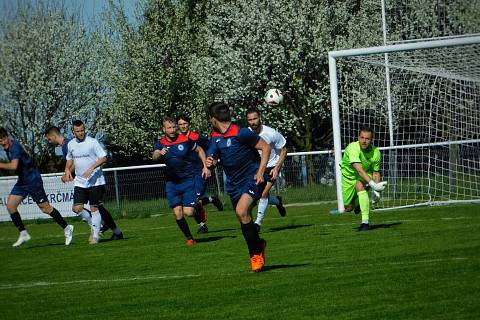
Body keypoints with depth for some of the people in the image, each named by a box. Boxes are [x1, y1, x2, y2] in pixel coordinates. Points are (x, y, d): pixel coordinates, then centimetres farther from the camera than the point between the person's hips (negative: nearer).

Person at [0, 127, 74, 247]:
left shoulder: (15, 147, -24)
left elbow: (13, 166, -39)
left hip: (33, 181, -9)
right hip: (22, 181, 9)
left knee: (45, 208, -2)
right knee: (10, 205, -3)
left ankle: (66, 228, 13)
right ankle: (23, 234, 3)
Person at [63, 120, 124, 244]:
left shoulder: (92, 142, -8)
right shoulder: (70, 144, 9)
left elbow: (104, 158, -10)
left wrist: (92, 168, -21)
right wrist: (67, 171, 8)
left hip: (95, 181, -5)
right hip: (80, 182, 5)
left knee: (94, 208, -5)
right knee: (77, 208, -4)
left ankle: (95, 235, 6)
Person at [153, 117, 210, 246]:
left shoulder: (185, 140, -6)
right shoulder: (160, 144, -5)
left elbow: (199, 150, 10)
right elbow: (154, 156, -26)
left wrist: (205, 166, 2)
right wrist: (159, 153, -49)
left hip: (188, 179, -2)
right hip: (172, 181, 2)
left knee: (189, 212, -12)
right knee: (177, 214, -5)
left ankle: (199, 207, 24)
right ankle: (189, 238, 15)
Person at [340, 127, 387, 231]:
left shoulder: (376, 152, -21)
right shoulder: (353, 148, -33)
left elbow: (376, 172, -5)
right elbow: (359, 169, -44)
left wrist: (376, 189, -19)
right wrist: (373, 184, -55)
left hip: (366, 176, 0)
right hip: (348, 176, 0)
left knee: (359, 186, -35)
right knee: (349, 208, 2)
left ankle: (365, 222, -33)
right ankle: (356, 203, 44)